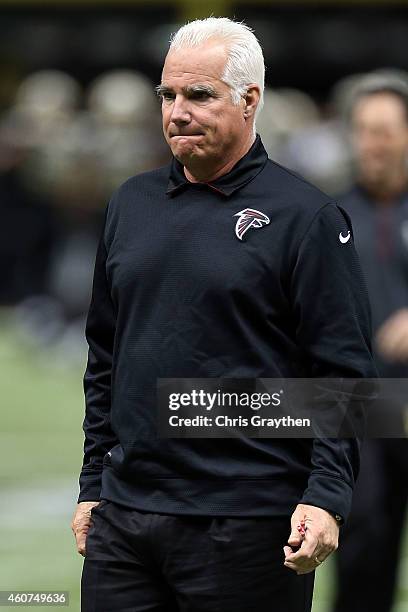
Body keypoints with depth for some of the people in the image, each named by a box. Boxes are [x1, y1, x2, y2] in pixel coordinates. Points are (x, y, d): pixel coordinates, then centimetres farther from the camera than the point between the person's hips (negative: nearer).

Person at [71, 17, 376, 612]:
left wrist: (327, 496, -17)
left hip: (247, 527, -5)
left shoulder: (306, 217, -4)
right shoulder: (132, 203, 14)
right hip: (125, 515, 5)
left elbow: (344, 375, -8)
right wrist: (93, 486, 16)